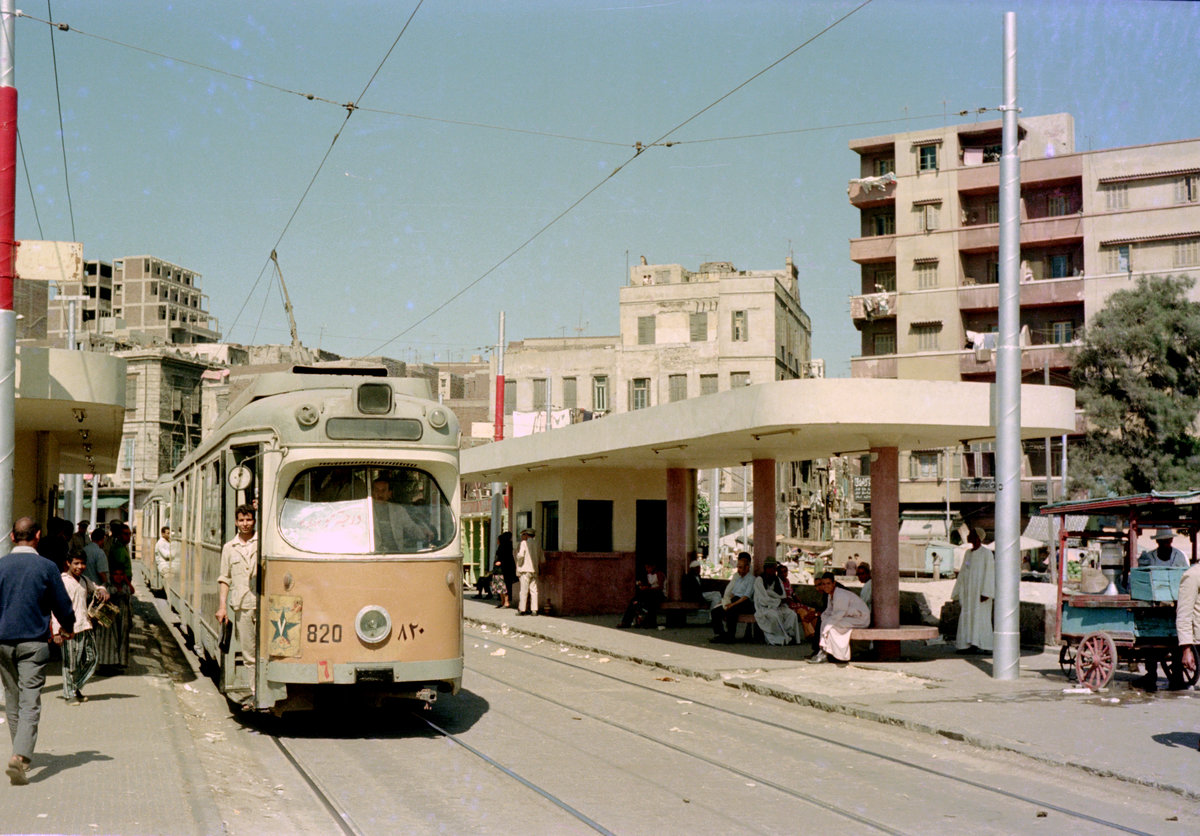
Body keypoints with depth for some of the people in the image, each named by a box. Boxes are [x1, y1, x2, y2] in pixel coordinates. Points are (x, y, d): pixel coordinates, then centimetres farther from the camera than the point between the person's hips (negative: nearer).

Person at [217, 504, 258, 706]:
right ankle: (255, 692, 12)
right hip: (241, 606, 3)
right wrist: (222, 605, 5)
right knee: (248, 653, 5)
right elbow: (225, 578, 15)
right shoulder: (229, 548, 14)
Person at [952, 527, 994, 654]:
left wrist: (986, 593, -20)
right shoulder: (968, 553, 14)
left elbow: (989, 572, -13)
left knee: (980, 617, -7)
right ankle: (969, 645, 5)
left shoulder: (987, 553, -8)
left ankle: (981, 646, -4)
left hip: (980, 591, -7)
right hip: (969, 591, 7)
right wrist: (957, 593, 14)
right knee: (967, 618, 3)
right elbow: (963, 573, 17)